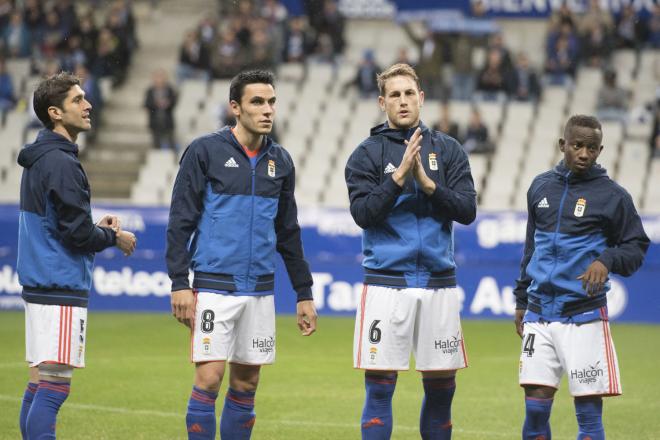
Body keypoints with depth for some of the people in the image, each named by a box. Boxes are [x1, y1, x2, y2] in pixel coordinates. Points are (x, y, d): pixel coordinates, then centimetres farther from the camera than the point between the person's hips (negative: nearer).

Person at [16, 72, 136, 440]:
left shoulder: (40, 159, 16)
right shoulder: (61, 163, -15)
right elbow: (78, 234, -17)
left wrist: (96, 227, 12)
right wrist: (115, 237, 0)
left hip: (40, 283, 10)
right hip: (62, 287, -10)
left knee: (40, 382, 11)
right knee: (54, 385, -11)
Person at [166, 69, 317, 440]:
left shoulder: (280, 161, 11)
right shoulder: (206, 151, -4)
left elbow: (288, 232, 18)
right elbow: (181, 221, -4)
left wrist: (304, 293, 16)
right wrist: (179, 283, -11)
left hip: (260, 291, 5)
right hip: (214, 287, -5)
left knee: (246, 384, 7)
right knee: (209, 378, -10)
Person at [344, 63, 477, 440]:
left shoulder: (448, 150, 8)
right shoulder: (367, 154, 2)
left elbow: (467, 210, 0)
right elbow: (363, 213, -9)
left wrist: (426, 181, -12)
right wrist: (400, 174, -17)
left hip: (439, 283, 2)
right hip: (387, 283, -2)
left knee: (442, 387, 6)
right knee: (380, 387, -3)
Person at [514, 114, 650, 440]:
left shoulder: (612, 195, -3)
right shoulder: (541, 186, 11)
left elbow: (636, 247, 1)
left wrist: (607, 260, -19)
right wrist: (521, 300, 22)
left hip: (584, 315, -4)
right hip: (539, 313, 4)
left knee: (588, 413, -3)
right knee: (535, 408, 0)